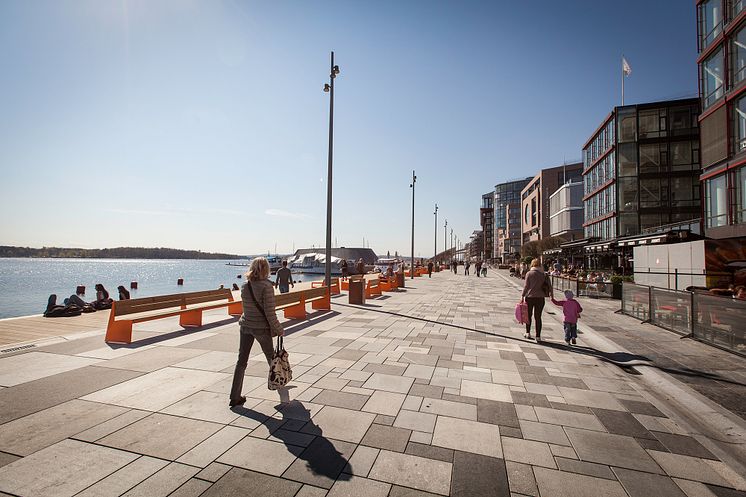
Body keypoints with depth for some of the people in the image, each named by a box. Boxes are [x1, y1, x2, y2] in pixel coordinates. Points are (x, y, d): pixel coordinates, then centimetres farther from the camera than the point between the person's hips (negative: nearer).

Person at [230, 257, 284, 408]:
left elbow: (247, 306, 7)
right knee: (271, 357, 18)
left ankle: (235, 397, 17)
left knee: (241, 361, 10)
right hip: (261, 328, -4)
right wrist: (278, 329, -8)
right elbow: (270, 312, -20)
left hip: (246, 326, 4)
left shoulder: (244, 286, -2)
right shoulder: (266, 286, -19)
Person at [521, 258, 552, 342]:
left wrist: (522, 296, -5)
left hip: (530, 297, -2)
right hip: (540, 298, 2)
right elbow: (549, 286, 4)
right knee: (538, 317, 6)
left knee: (528, 315, 15)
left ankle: (528, 333, 20)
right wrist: (551, 292, 19)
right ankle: (538, 336, 6)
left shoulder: (529, 273, -5)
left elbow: (526, 286, -8)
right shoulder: (543, 274, 3)